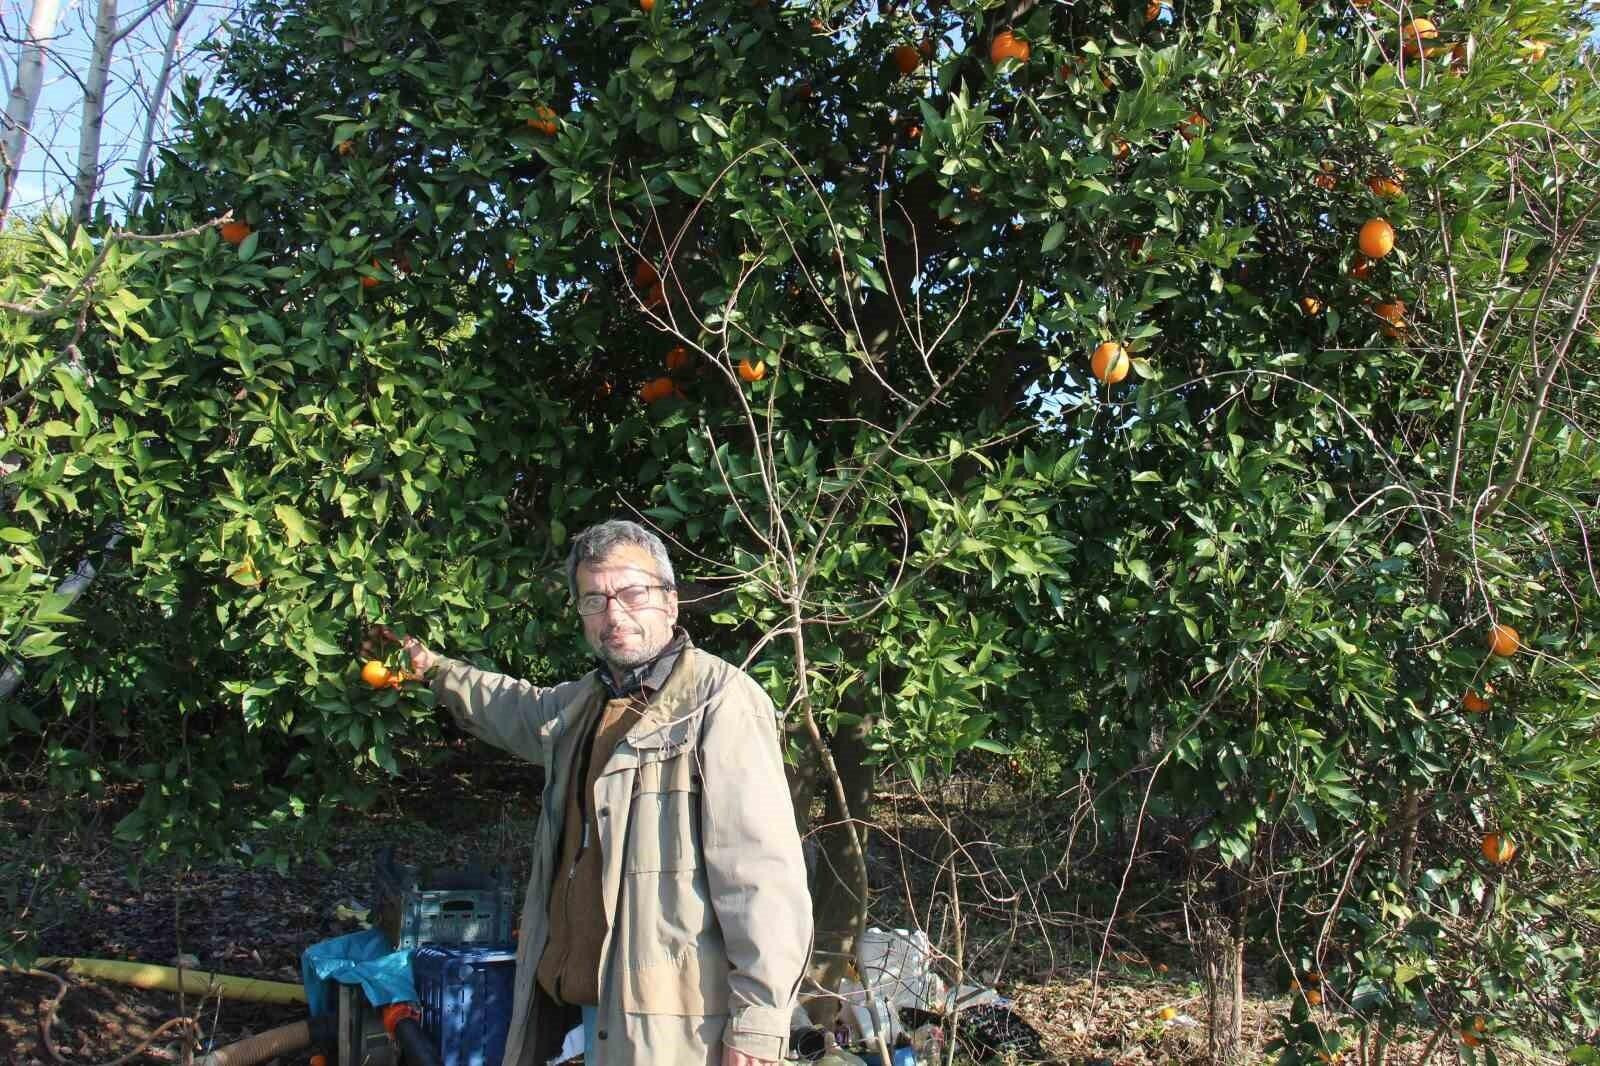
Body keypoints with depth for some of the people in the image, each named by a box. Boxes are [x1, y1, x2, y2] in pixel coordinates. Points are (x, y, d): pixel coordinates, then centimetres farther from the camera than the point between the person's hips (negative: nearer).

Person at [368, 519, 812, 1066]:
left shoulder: (720, 700, -14)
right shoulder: (585, 701, 14)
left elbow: (762, 872, -20)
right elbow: (517, 708, 40)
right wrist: (434, 668, 43)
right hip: (587, 1001, 8)